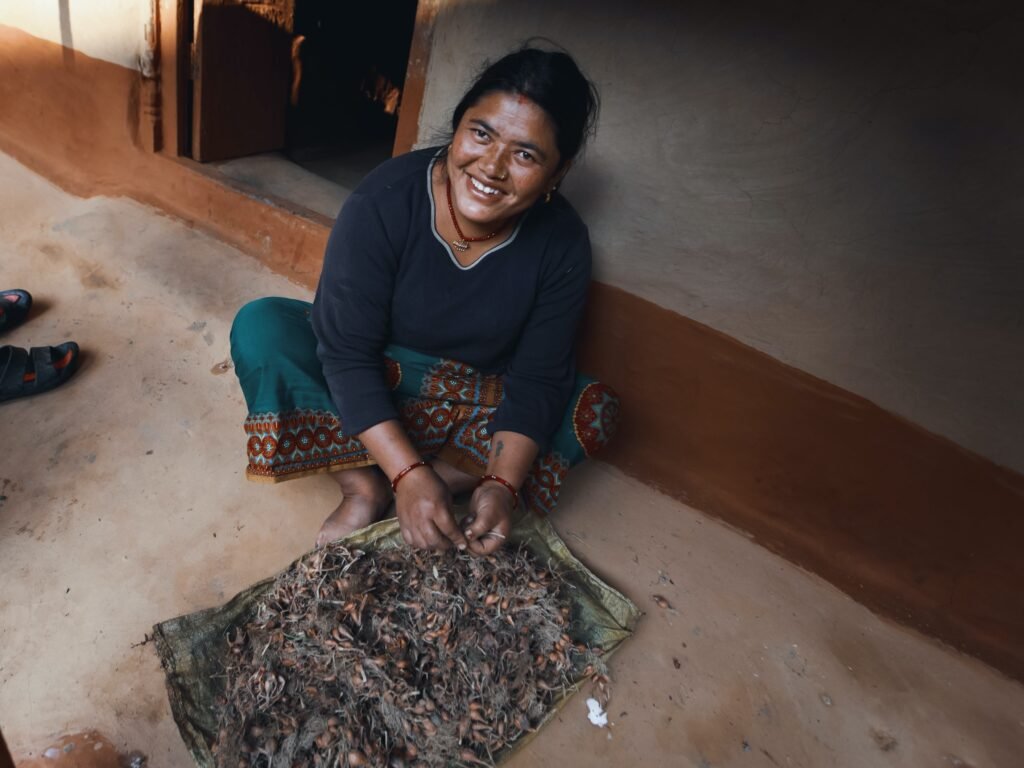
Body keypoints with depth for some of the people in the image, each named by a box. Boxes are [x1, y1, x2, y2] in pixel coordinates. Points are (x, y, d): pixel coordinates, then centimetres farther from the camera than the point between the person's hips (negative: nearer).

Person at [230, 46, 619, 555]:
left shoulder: (562, 244, -18)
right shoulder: (384, 202, -25)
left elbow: (536, 380, -16)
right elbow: (347, 353, -26)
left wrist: (502, 484, -31)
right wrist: (407, 473, -35)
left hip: (475, 406, 2)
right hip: (369, 394, -1)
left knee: (596, 408, -20)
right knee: (259, 325, -23)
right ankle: (365, 489, -25)